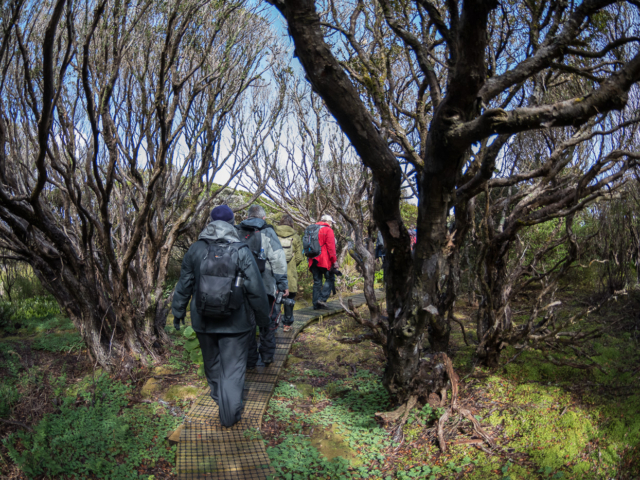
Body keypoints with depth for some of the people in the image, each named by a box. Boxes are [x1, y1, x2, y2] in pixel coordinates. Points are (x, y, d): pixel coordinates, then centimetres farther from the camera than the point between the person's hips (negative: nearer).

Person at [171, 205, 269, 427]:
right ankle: (230, 413, 10)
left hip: (203, 320, 4)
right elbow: (256, 290, -11)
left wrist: (178, 311, 18)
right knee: (233, 367, 6)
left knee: (211, 361, 24)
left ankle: (218, 396, 44)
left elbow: (184, 285, 5)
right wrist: (263, 318, 1)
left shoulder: (196, 249, -3)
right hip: (235, 322, -3)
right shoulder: (241, 252, -13)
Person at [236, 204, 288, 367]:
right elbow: (278, 260, -8)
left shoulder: (236, 233, 8)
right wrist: (283, 283, -3)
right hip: (264, 286, -3)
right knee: (267, 321, 14)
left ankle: (249, 359, 15)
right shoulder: (267, 232, -3)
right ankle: (267, 355, 18)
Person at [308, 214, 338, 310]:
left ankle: (316, 304, 9)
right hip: (324, 260, -7)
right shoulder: (328, 230, -4)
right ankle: (322, 299, -9)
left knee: (317, 281, 10)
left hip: (313, 261, 7)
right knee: (330, 279, 3)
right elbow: (331, 247, -12)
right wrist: (334, 260, -10)